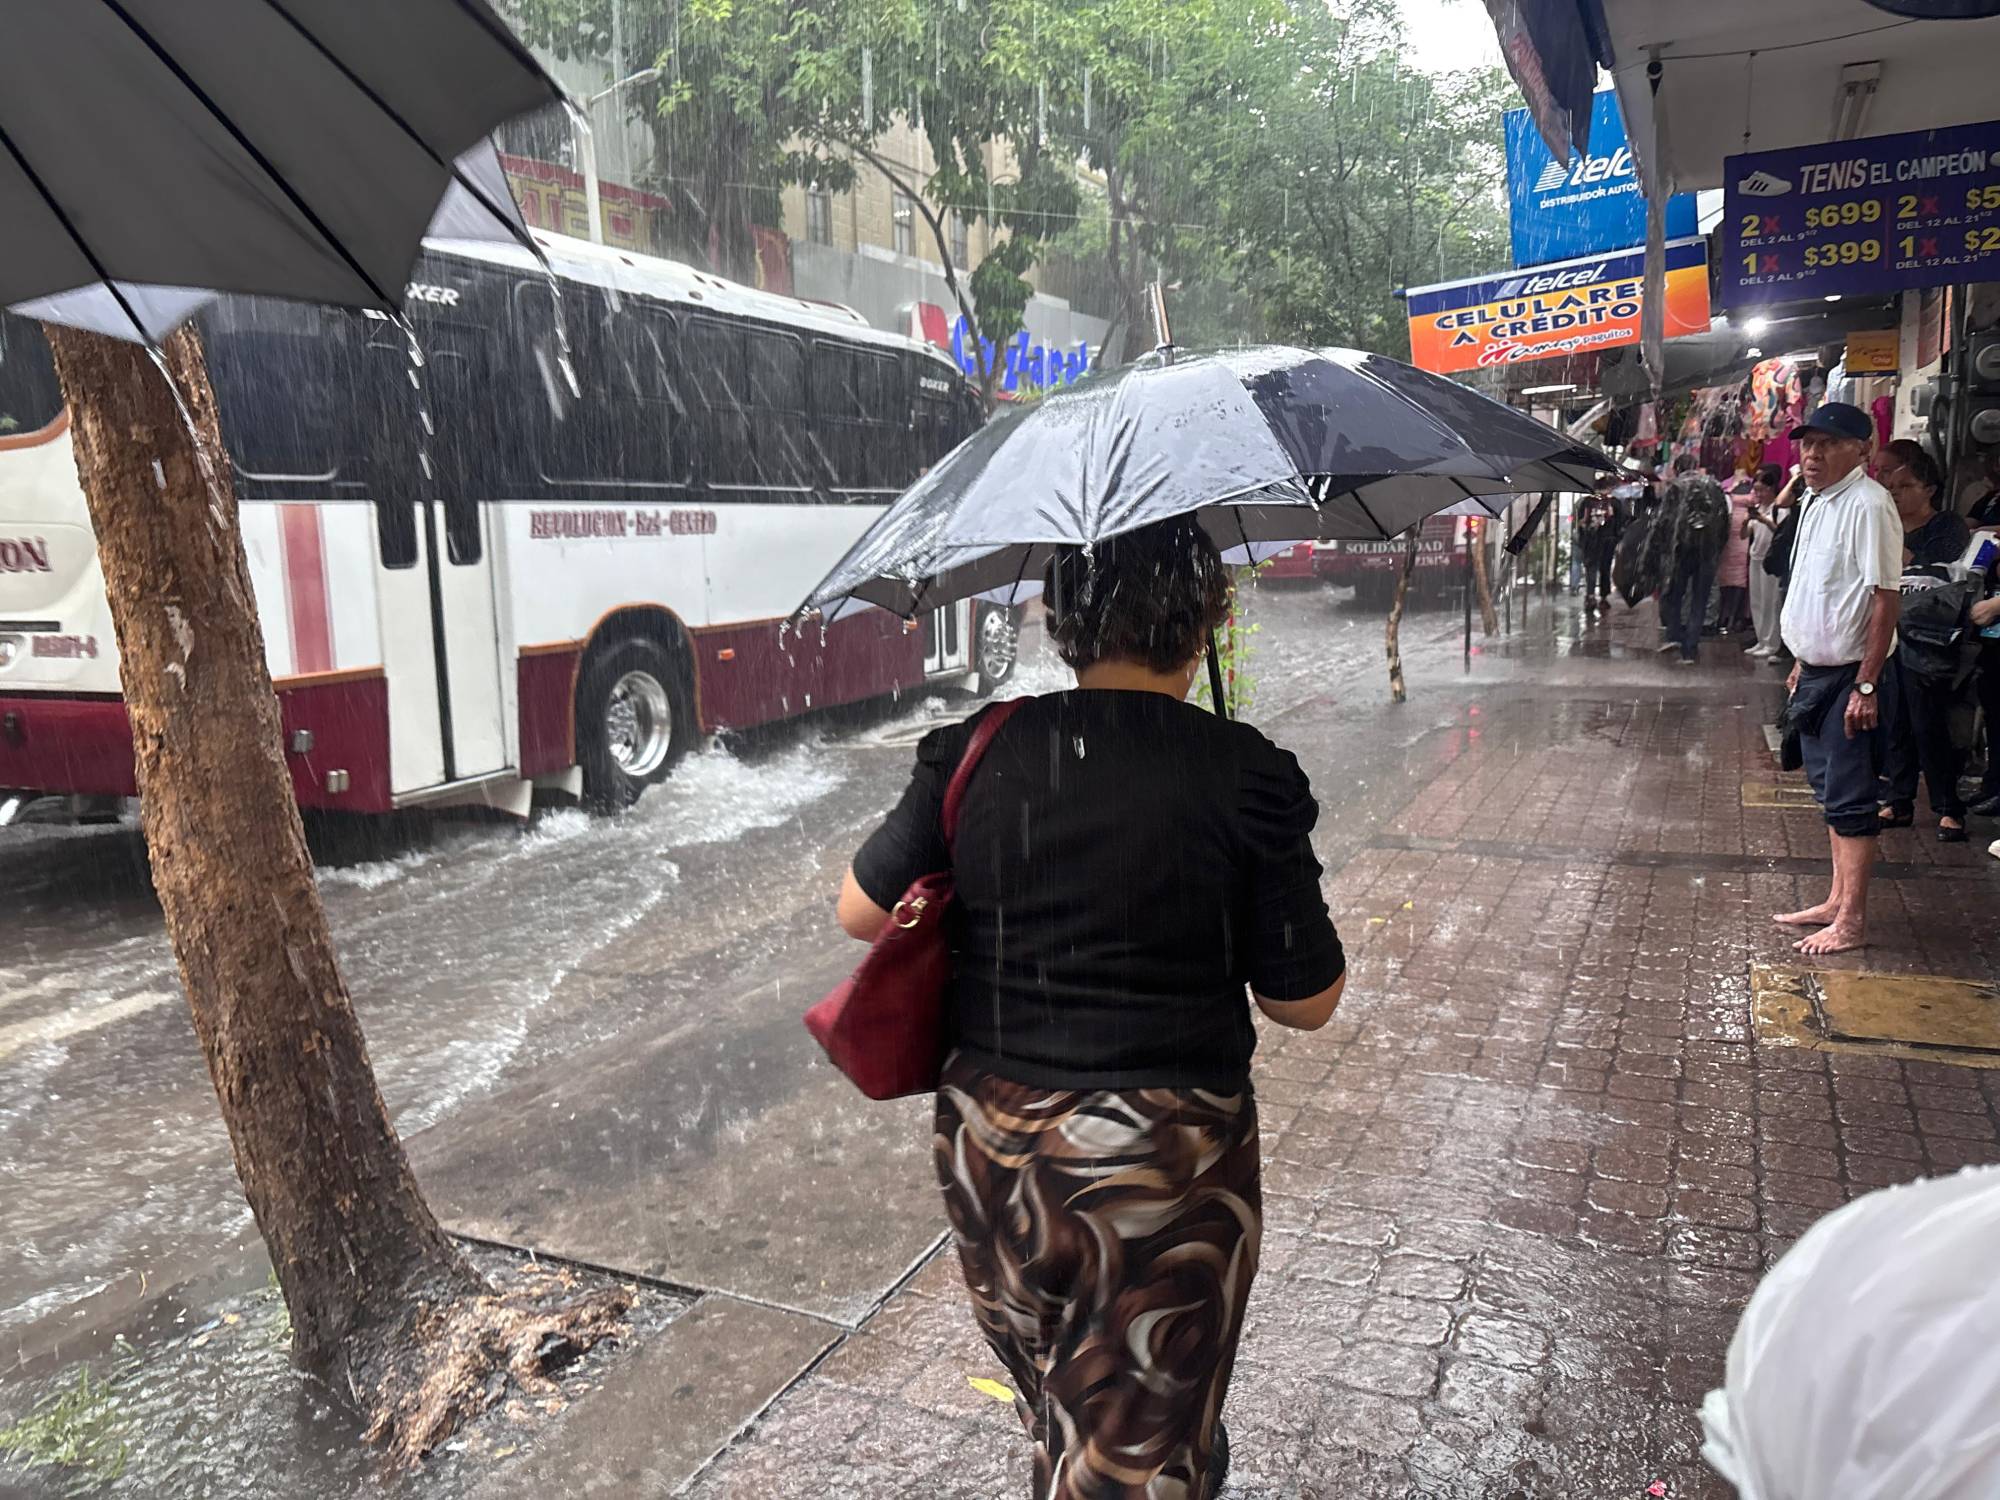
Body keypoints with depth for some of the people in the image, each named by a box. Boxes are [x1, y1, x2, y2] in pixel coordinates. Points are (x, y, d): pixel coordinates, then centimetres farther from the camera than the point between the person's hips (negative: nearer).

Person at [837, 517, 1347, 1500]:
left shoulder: (975, 755, -8)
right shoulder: (1248, 777, -15)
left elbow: (860, 910, 2)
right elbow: (1306, 1001, -9)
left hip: (987, 1149, 4)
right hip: (1163, 1162, -3)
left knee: (1053, 1406, 28)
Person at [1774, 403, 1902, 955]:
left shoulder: (1867, 504, -17)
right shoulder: (1813, 502, 11)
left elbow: (1885, 598, -21)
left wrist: (1866, 686, -23)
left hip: (1848, 677, -9)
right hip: (1816, 672, 9)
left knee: (1849, 800, -3)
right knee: (1829, 792, 16)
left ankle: (1851, 921, 4)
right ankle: (1837, 901, 27)